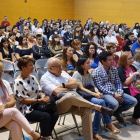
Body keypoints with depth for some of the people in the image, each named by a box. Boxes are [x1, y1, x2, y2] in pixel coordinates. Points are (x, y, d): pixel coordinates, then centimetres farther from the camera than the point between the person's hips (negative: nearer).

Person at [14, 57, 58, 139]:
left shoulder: (33, 78, 12)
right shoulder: (18, 82, -10)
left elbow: (39, 91, 15)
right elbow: (22, 100, -14)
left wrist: (43, 96, -9)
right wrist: (39, 100, -19)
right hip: (26, 110, -7)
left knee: (55, 114, -15)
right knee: (46, 116, -29)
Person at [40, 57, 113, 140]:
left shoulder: (63, 73, 23)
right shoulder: (45, 78, 3)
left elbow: (76, 83, 12)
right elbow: (57, 92, -9)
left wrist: (63, 85, -2)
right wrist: (70, 88, 5)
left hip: (73, 101, 6)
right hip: (59, 104, -5)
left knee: (87, 110, -25)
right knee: (70, 95, -38)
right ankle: (97, 107, -21)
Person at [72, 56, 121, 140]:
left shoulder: (89, 74, 17)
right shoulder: (77, 74, -5)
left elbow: (93, 86, 10)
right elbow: (81, 88, -15)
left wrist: (98, 92, -14)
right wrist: (94, 94, -26)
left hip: (90, 95, 6)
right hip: (81, 97, -6)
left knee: (100, 103, -27)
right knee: (100, 102, -30)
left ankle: (95, 132, -19)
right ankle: (109, 124, -16)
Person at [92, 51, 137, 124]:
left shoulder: (114, 69, 13)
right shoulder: (97, 72, -6)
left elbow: (118, 83, 13)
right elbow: (100, 87, -13)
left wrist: (119, 93, -7)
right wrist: (113, 94, -18)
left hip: (116, 92, 6)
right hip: (104, 93, -6)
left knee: (133, 101, -9)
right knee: (115, 103, -37)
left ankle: (117, 112, 14)